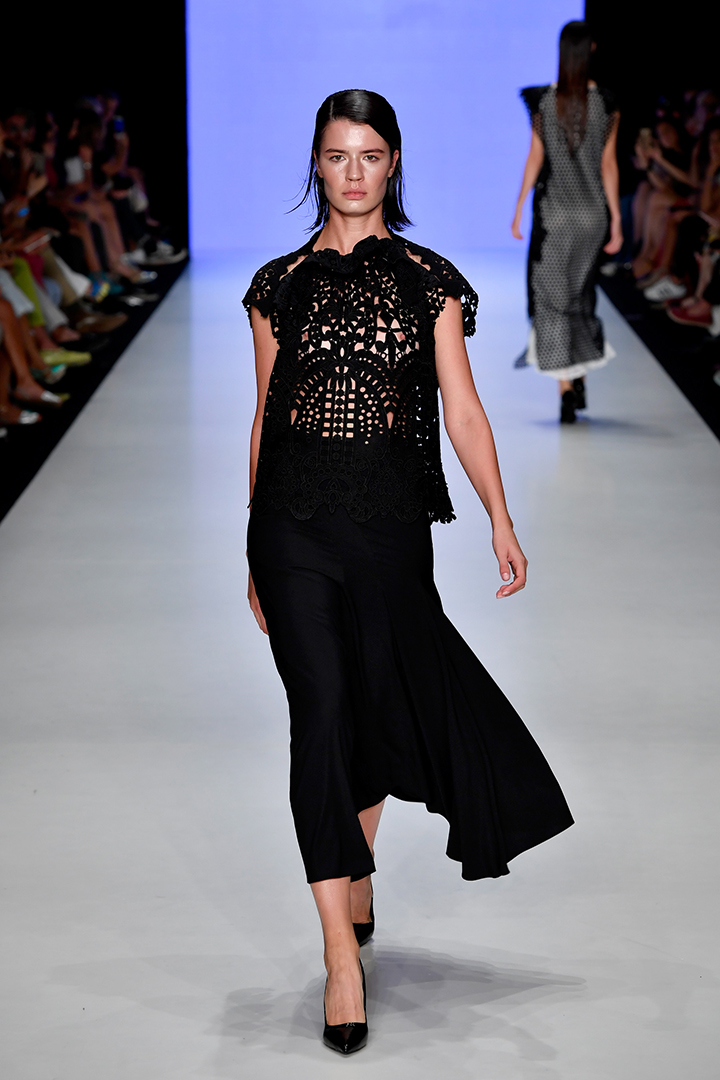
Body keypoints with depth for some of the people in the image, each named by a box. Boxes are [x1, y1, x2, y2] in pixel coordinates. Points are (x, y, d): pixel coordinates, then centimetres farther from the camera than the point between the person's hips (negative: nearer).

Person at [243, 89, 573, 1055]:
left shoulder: (428, 279, 6)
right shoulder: (281, 283, 8)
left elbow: (462, 407, 2)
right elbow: (264, 414, 12)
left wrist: (502, 521, -7)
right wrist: (256, 555, 13)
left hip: (389, 512, 1)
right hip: (295, 513, 0)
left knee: (378, 703, 10)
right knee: (321, 712, -8)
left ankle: (357, 877, 38)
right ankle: (342, 952, -8)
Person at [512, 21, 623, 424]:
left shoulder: (543, 101, -6)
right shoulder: (606, 104, -4)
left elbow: (535, 158, -3)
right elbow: (608, 164, -2)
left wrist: (519, 208, 6)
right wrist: (616, 219, 2)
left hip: (553, 211, -2)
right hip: (592, 212, 2)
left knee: (552, 296, 2)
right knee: (581, 292, 19)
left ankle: (566, 387, -9)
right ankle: (580, 378, 23)